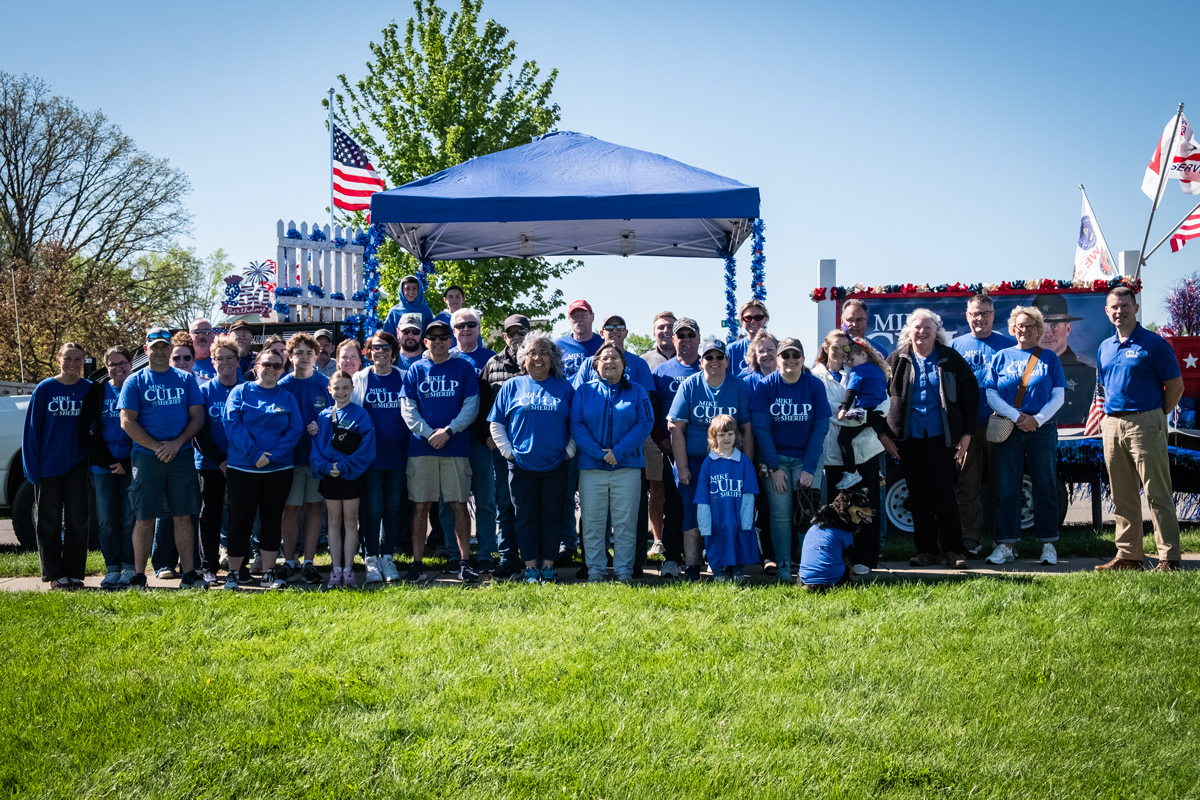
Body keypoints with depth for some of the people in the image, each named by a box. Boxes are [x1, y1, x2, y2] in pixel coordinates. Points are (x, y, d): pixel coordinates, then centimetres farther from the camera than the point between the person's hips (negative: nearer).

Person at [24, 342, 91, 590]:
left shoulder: (90, 390, 2)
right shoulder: (45, 389, -1)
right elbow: (32, 428, 0)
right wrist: (32, 466, -6)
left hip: (78, 465, 1)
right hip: (49, 465, -1)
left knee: (77, 520, 2)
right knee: (49, 521, 4)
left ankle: (74, 574, 9)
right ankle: (55, 575, 10)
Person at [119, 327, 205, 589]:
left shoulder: (186, 380, 10)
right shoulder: (135, 382, 5)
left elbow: (197, 417, 5)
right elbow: (127, 422, -2)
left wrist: (176, 444, -10)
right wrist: (157, 447, -11)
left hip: (182, 456, 2)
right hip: (146, 457, -1)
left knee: (183, 517, 2)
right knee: (144, 518, -1)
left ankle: (188, 574, 6)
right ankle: (138, 576, 5)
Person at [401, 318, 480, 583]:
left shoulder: (464, 368, 6)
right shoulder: (415, 370, 8)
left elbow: (471, 405, 1)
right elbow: (407, 408, 3)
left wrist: (448, 431, -11)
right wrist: (429, 432, -11)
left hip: (455, 446, -1)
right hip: (421, 447, 1)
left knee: (459, 504, 0)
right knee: (420, 506, 2)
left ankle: (465, 563, 5)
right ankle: (417, 564, 7)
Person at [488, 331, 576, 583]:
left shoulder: (565, 388, 6)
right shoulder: (512, 387, 5)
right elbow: (496, 423, 7)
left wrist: (569, 451, 0)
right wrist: (508, 451, -1)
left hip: (555, 466, 0)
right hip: (521, 466, 0)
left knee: (552, 516, 4)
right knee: (525, 517, 3)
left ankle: (548, 567, 12)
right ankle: (531, 568, 10)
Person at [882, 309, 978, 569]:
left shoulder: (951, 359, 3)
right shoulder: (896, 361, 6)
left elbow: (970, 395, 4)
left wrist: (966, 433, 0)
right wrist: (883, 432, 3)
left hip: (941, 437, -2)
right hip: (909, 437, 2)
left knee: (942, 491, -8)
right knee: (918, 494, 5)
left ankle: (953, 550, 0)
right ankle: (925, 550, 12)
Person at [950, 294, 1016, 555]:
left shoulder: (1008, 345, 7)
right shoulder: (956, 345, 11)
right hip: (967, 425, 1)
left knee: (1000, 481, 3)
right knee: (968, 482, 0)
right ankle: (971, 537, 4)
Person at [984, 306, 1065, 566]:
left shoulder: (1049, 358, 9)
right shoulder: (1002, 357, 9)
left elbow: (1058, 397, 3)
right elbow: (991, 394, 1)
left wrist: (1037, 420, -11)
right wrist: (1017, 417, -10)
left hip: (1042, 429, 0)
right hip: (1009, 429, 0)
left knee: (1045, 487, 2)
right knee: (1006, 488, -1)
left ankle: (1048, 544, 9)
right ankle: (1005, 545, 4)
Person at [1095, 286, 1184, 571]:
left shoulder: (1153, 344, -4)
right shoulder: (1105, 348, 14)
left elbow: (1176, 386, -3)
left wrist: (1155, 417, 0)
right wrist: (1109, 413, 13)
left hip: (1144, 423, -6)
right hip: (1112, 425, 6)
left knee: (1157, 494, -6)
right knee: (1123, 497, 10)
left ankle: (1169, 557, -5)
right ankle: (1128, 555, 16)